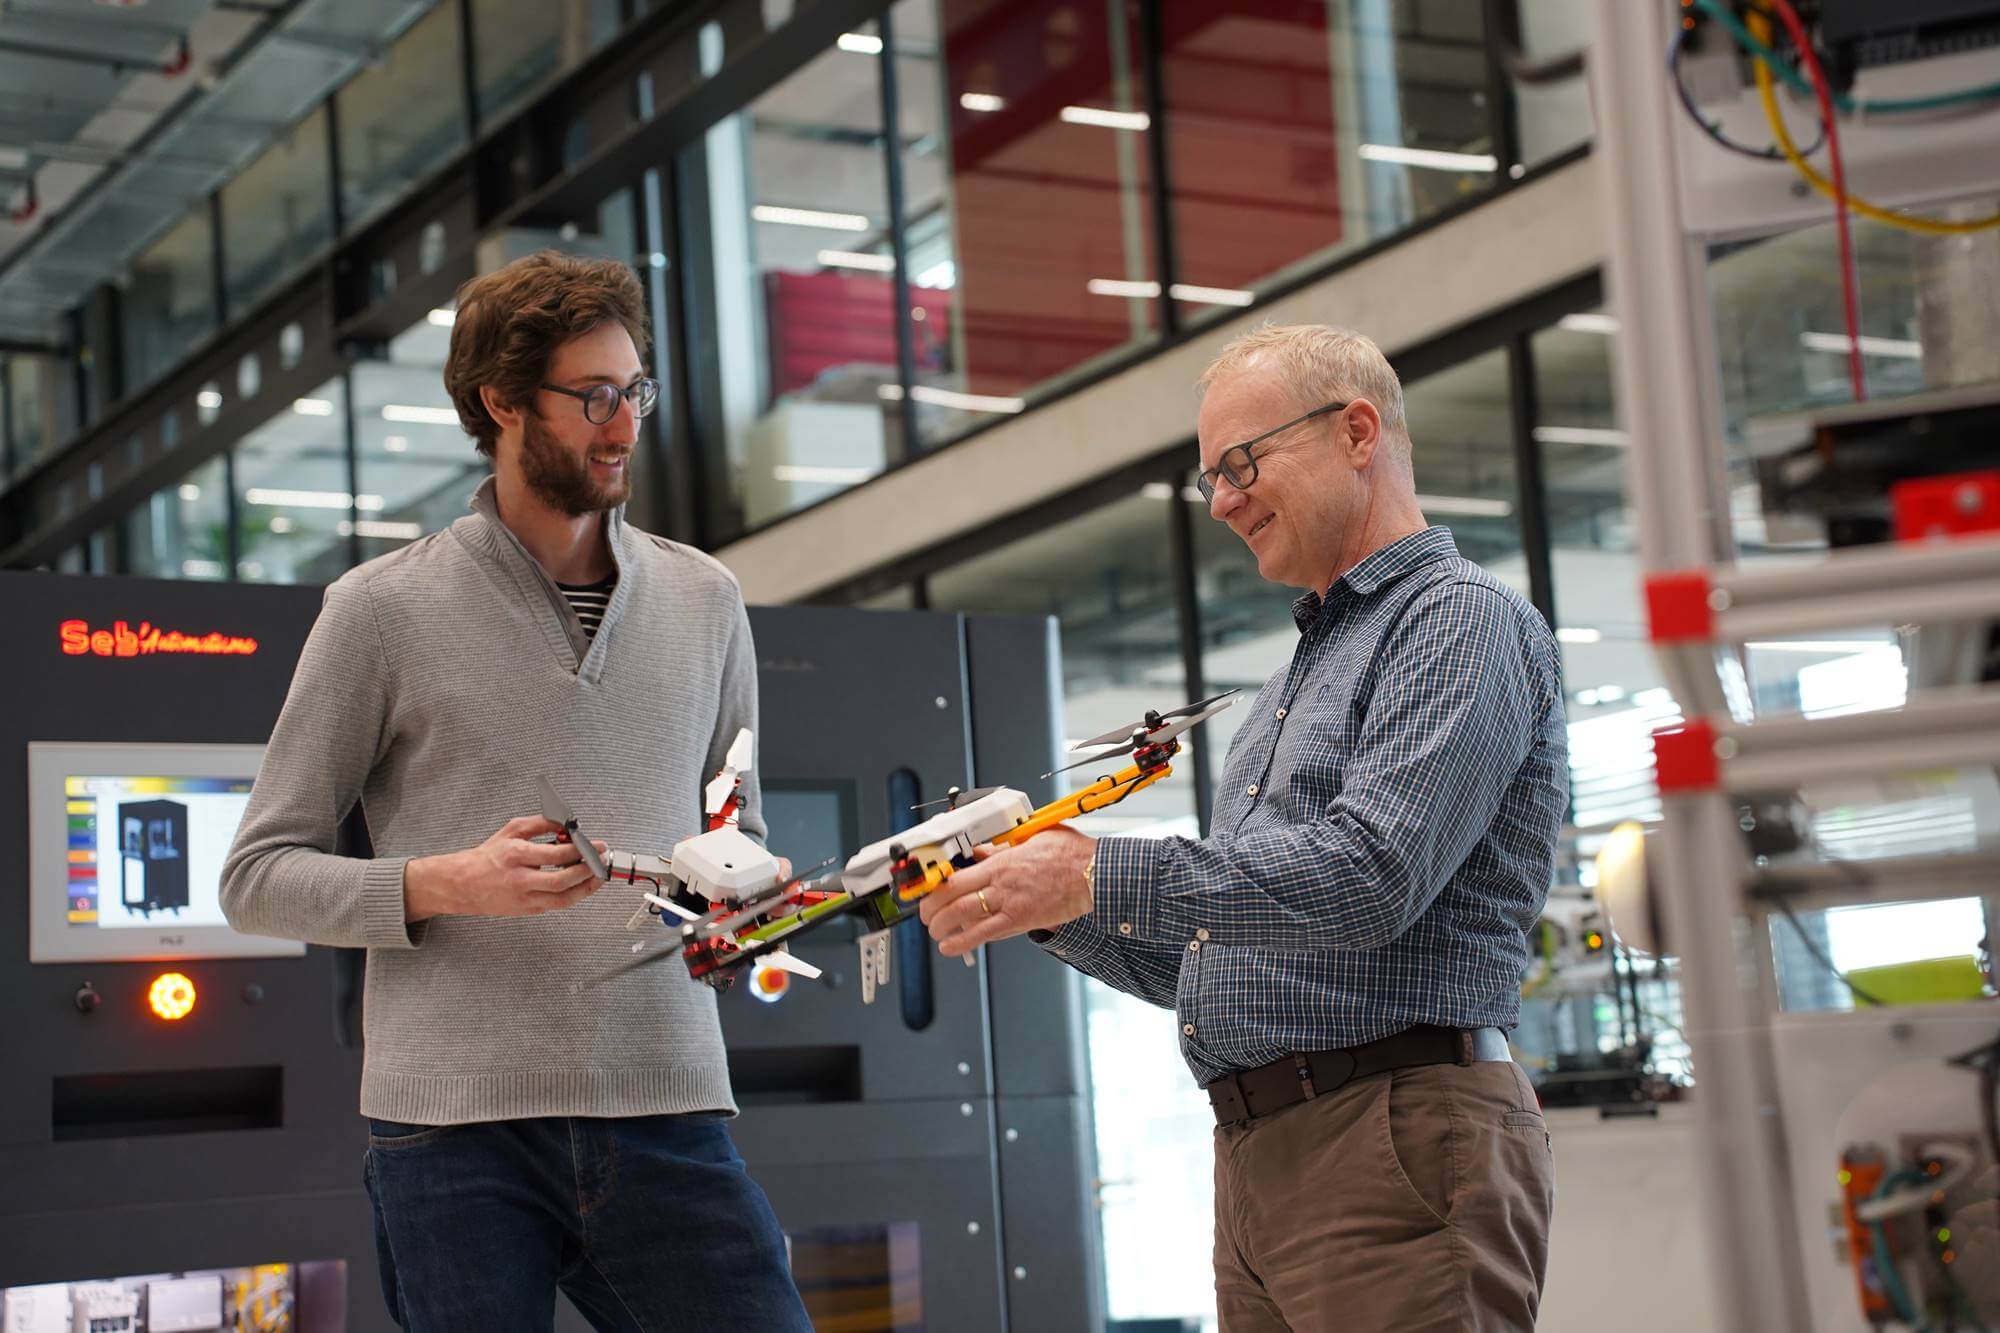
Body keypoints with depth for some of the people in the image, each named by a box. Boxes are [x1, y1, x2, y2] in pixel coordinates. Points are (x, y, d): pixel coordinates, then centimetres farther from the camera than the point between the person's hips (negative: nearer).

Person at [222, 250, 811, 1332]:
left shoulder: (703, 601, 14)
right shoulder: (383, 610, 2)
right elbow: (257, 876, 2)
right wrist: (444, 884, -14)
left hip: (668, 1112, 3)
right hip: (458, 1126, -3)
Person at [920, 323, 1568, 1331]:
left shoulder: (1462, 620, -4)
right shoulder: (1292, 685, 25)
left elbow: (1369, 876, -20)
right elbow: (1196, 963, 24)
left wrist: (1101, 877, -17)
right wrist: (1056, 911, 7)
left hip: (1399, 1140, -9)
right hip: (1256, 1162, 9)